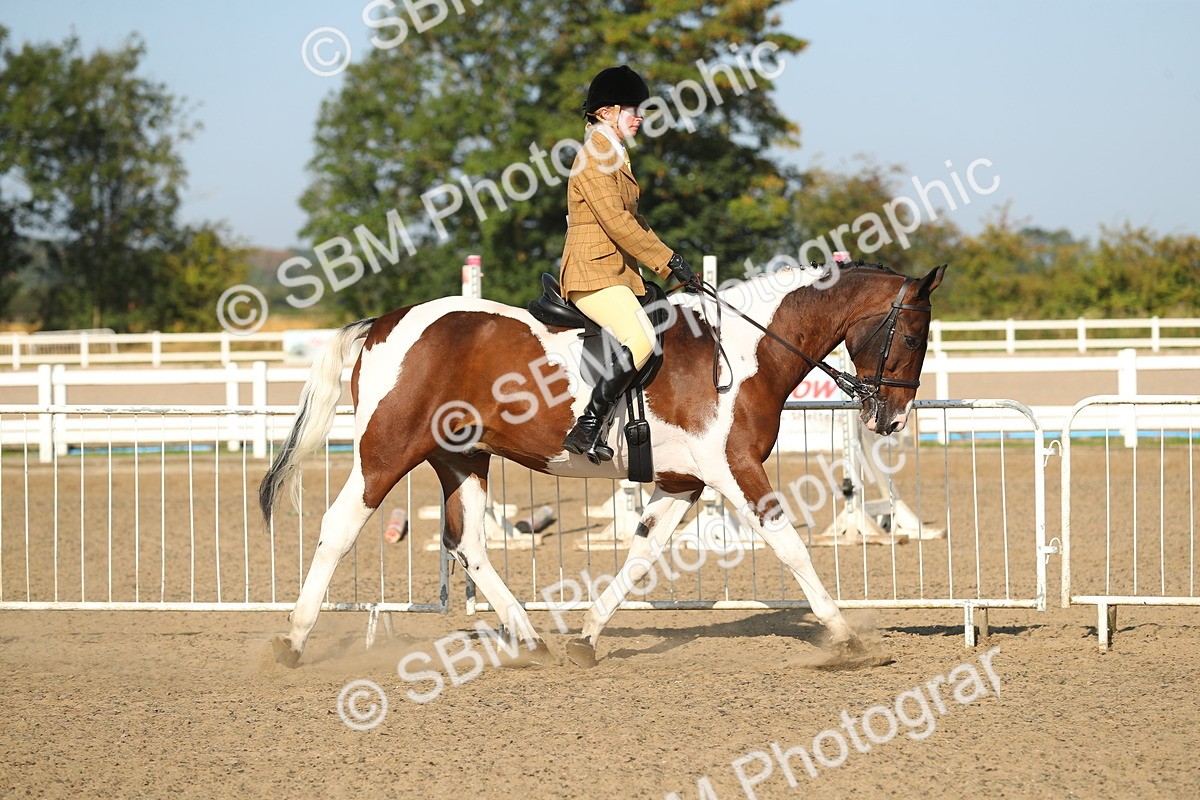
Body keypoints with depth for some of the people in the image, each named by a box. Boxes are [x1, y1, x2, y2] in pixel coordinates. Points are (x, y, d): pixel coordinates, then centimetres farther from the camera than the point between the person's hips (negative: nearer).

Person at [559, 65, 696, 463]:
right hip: (593, 272, -11)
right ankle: (587, 429, -28)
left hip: (619, 273, 11)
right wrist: (670, 261, -15)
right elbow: (616, 222, -17)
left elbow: (632, 222, 25)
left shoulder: (615, 158, 21)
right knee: (641, 338, -28)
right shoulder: (593, 159, -10)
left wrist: (672, 266, 15)